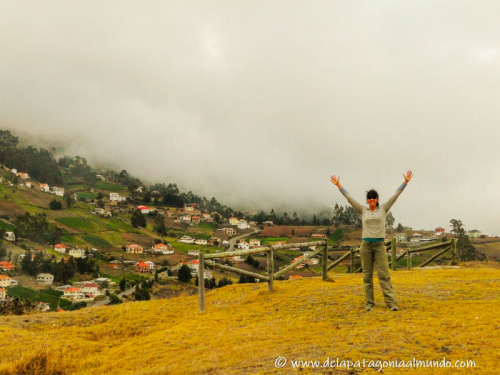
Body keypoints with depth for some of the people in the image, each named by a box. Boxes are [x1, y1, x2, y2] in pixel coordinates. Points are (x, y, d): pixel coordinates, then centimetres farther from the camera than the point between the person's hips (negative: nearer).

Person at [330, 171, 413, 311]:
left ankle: (391, 302, -8)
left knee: (384, 274, -7)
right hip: (366, 245, 1)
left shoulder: (383, 209, 7)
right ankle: (369, 303, 11)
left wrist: (405, 182, -4)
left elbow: (395, 195, 2)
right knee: (367, 275, 5)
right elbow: (349, 197, 5)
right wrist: (338, 185, 2)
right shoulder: (363, 210, 8)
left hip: (379, 245, -1)